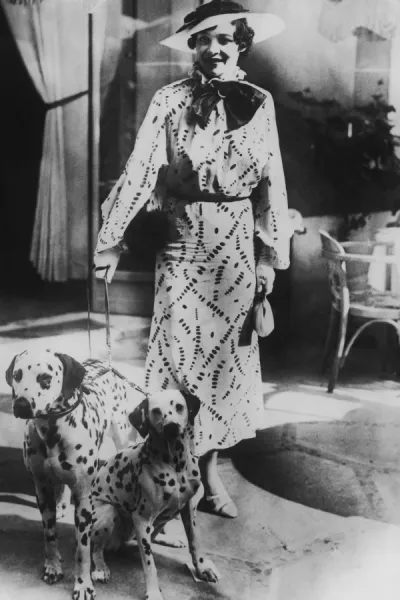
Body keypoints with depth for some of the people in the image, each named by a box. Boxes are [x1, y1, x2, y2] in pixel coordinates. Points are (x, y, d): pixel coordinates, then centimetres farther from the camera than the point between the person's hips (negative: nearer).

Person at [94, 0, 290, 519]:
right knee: (179, 350, -1)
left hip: (239, 243, 2)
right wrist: (111, 239, -8)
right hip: (185, 241, -2)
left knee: (228, 351, 6)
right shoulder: (171, 100, -2)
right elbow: (140, 170, -5)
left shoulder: (259, 103, 4)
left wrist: (270, 253, 1)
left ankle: (210, 471, 19)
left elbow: (272, 180, 5)